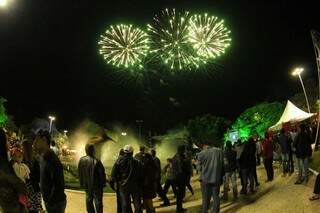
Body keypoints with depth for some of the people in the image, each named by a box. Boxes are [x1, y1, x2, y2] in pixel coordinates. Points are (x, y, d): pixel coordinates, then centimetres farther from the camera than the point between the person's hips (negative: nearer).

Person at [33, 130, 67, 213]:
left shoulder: (52, 160, -25)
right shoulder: (43, 157, 5)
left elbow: (59, 185, -26)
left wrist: (49, 201, -18)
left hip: (56, 203, -9)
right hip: (48, 201, 9)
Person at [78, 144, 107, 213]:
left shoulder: (81, 160, -6)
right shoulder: (96, 161, -23)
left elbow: (79, 173, 4)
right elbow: (102, 173, -16)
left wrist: (82, 183, 14)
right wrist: (103, 183, -2)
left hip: (87, 186, 5)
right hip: (96, 186, -5)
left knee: (89, 201, 19)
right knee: (98, 202, 6)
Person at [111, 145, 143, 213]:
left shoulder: (119, 161, -6)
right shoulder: (137, 162, -5)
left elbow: (113, 174, -5)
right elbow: (141, 175, 0)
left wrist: (112, 183, 6)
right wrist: (140, 185, 9)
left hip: (123, 186, 0)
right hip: (135, 186, 0)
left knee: (125, 205, 8)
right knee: (137, 204, 10)